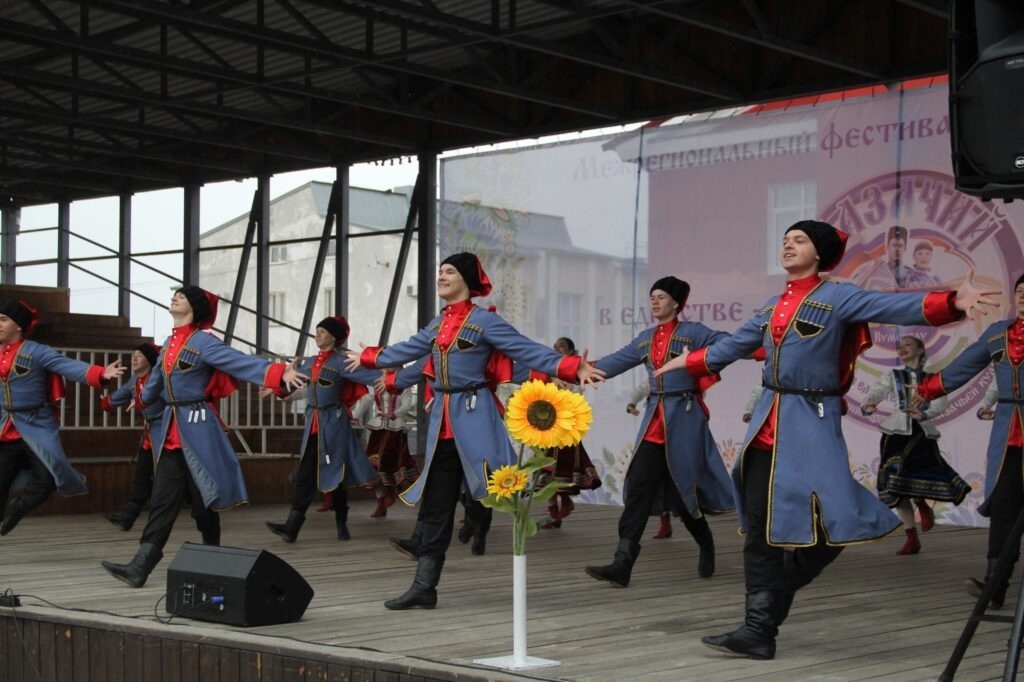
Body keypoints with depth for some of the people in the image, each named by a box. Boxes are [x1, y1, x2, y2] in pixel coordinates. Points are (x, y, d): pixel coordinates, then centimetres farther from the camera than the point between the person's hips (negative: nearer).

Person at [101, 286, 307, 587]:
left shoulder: (203, 342, -10)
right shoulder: (169, 343, 13)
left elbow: (241, 362, -23)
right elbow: (157, 379, 31)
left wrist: (277, 373, -38)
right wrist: (144, 397, 49)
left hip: (197, 427, -7)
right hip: (171, 429, 7)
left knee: (203, 498, 2)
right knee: (163, 498, 1)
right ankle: (140, 566, -5)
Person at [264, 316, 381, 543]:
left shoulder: (340, 363, -7)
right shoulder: (309, 363, 12)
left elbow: (366, 375, -19)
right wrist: (275, 388, 40)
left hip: (333, 422, -6)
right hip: (313, 423, 6)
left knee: (335, 474, 1)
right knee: (305, 474, -1)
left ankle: (342, 525, 14)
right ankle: (292, 526, -8)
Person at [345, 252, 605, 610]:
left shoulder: (484, 320, -6)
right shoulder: (437, 324, 15)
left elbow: (528, 350, -14)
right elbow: (407, 350, 30)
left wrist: (572, 367, -26)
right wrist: (368, 357, 42)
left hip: (474, 416, -7)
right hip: (442, 417, 7)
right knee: (435, 504, 8)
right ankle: (424, 587, 13)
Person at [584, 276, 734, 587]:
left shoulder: (693, 332, -2)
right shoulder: (645, 339, 14)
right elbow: (614, 363, 15)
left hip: (684, 419, -5)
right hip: (653, 421, 5)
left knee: (684, 491, 2)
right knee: (638, 491, -5)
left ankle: (706, 547, 30)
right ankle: (622, 565, -10)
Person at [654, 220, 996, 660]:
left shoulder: (837, 296, -5)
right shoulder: (774, 305, 16)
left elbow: (893, 308, -18)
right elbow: (735, 343, 30)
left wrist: (952, 302, -34)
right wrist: (687, 362, 40)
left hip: (812, 421, -6)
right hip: (768, 420, 6)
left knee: (824, 525, -12)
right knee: (758, 530, 2)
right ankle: (758, 631, 6)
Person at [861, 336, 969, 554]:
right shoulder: (892, 376, 11)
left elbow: (941, 402, -6)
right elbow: (875, 392, -4)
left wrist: (924, 414, -26)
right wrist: (867, 406, -27)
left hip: (922, 434, -1)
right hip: (897, 433, 1)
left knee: (924, 479, -14)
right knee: (898, 488, 0)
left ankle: (922, 504, 25)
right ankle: (912, 539, 11)